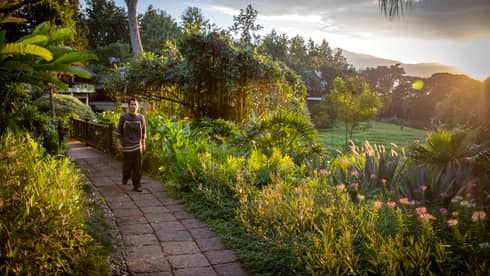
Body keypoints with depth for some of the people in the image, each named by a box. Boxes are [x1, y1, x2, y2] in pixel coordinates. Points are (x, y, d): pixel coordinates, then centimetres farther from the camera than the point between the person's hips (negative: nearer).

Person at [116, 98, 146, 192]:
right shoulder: (123, 117, -5)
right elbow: (119, 131, 2)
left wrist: (143, 144, 13)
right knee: (127, 165, 8)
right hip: (127, 146, -1)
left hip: (138, 146, 1)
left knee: (138, 167, -1)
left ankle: (137, 186, 8)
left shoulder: (141, 117, 0)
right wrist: (120, 143, 1)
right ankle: (125, 177, 40)